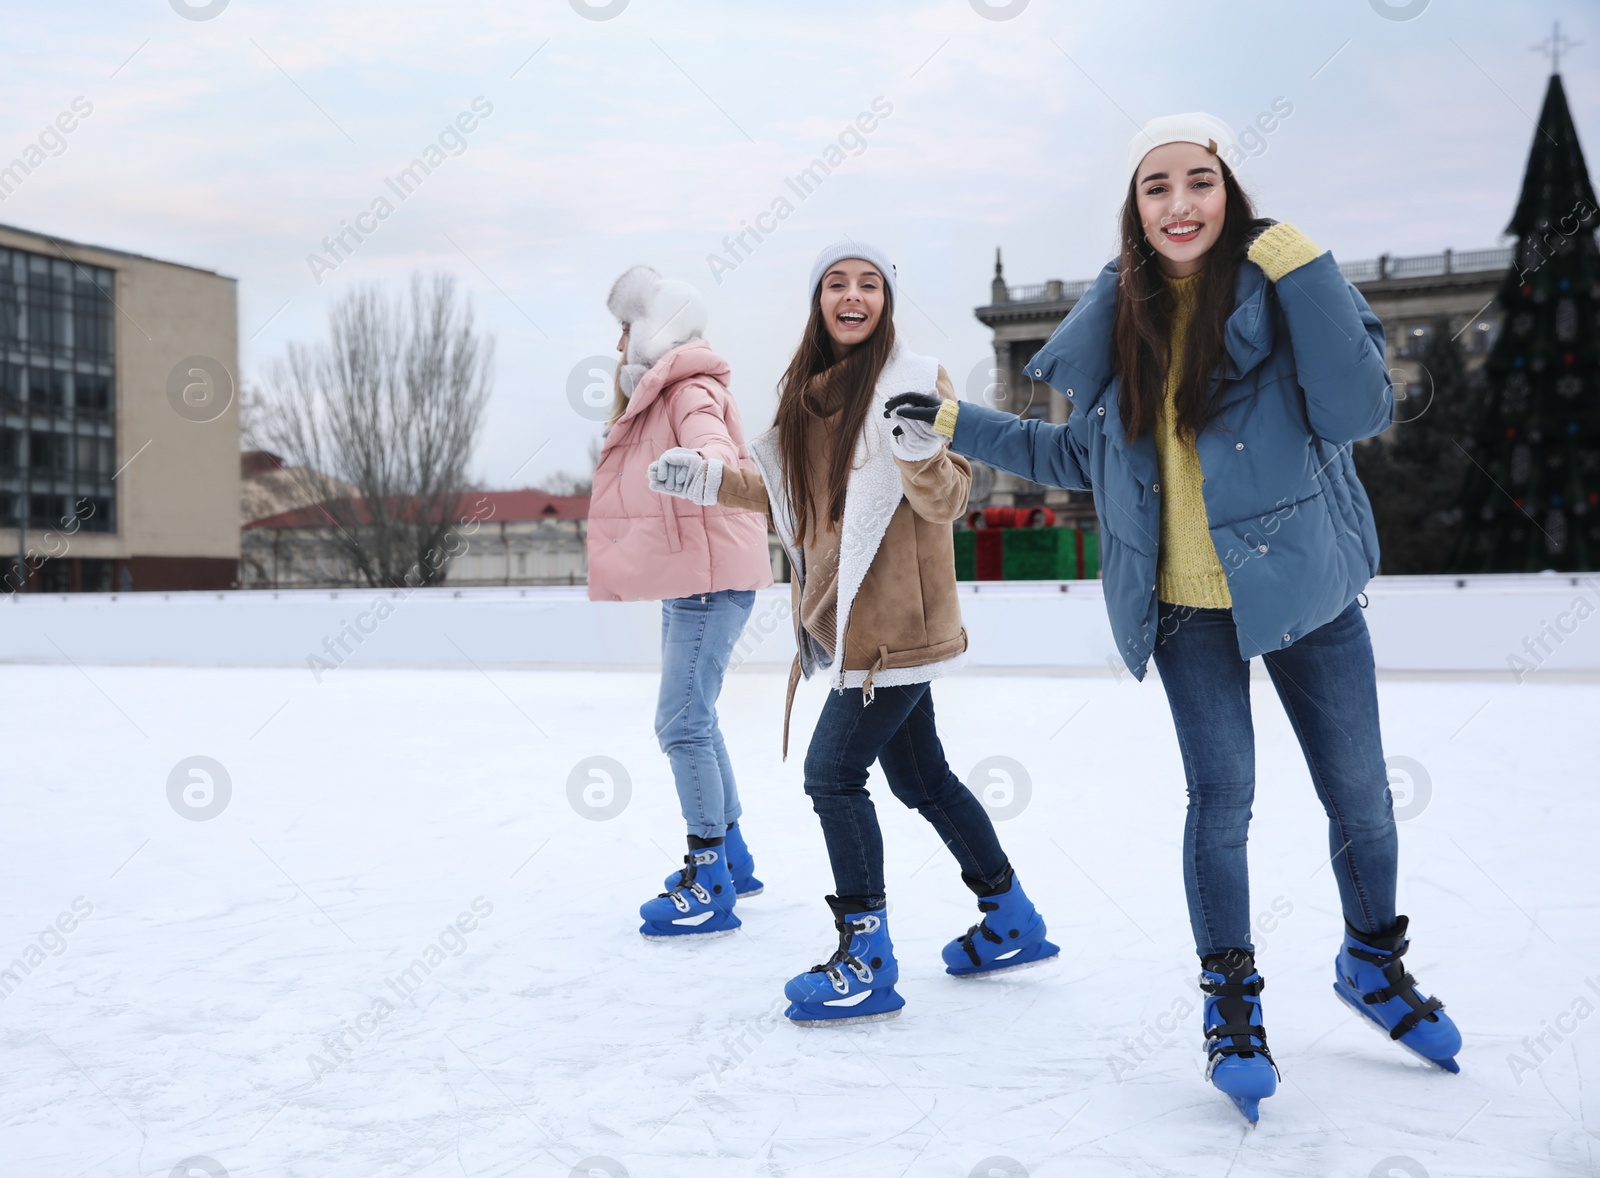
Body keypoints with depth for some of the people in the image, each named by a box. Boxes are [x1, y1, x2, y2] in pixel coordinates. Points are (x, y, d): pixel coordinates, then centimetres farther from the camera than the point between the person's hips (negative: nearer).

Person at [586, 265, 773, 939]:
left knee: (682, 723, -13)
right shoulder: (656, 394, 20)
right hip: (690, 579, 11)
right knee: (693, 720, 17)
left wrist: (705, 459, -58)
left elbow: (709, 436, -37)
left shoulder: (693, 390, -13)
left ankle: (710, 887, -8)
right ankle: (731, 856, 29)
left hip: (711, 579, -11)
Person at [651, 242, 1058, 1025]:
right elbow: (790, 495, 22)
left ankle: (867, 958, 3)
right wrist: (706, 478, 15)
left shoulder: (915, 379, -8)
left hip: (894, 621, -7)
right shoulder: (808, 390, 12)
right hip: (844, 619, 7)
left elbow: (947, 502, -13)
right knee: (918, 777, 15)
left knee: (833, 772, -9)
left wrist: (920, 453, -32)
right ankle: (1011, 922, 31)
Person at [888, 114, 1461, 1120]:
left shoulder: (1287, 284, -7)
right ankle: (1233, 999, 22)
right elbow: (1083, 458, 13)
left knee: (1360, 793, 9)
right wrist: (960, 426, 10)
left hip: (1304, 586, -1)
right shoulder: (1118, 318, 2)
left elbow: (1359, 413, -20)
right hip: (1186, 605, 1)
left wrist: (1301, 271, -23)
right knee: (1222, 800, 1)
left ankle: (1375, 962, 36)